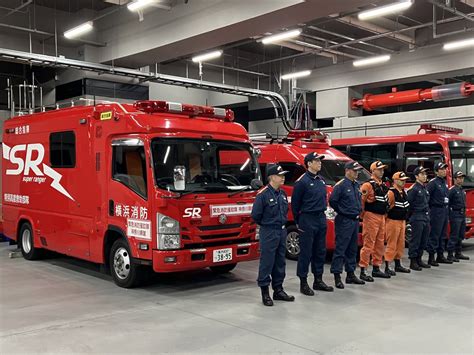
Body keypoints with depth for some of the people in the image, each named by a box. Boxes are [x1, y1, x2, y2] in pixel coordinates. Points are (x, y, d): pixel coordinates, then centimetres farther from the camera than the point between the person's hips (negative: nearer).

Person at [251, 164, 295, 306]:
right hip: (268, 232, -8)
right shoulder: (263, 194, -15)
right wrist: (267, 225, 1)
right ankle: (265, 292, 6)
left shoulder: (282, 193, 9)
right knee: (267, 262, -2)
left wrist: (282, 223, 13)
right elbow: (255, 214, -13)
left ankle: (278, 290, 24)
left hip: (282, 231, 8)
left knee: (280, 262, 13)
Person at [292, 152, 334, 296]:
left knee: (320, 251, 13)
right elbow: (295, 203, -8)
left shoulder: (321, 180, 12)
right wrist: (298, 221, -3)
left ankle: (318, 280, 24)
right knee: (306, 253, -2)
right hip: (308, 220, -7)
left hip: (321, 219, 8)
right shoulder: (302, 181, -11)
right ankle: (303, 283, 6)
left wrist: (322, 214, 16)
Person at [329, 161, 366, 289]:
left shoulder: (356, 185, 14)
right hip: (344, 221, -9)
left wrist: (359, 210, 13)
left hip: (355, 220, 9)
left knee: (352, 249, 14)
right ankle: (337, 276, -3)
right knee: (340, 249, -6)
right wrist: (342, 212, -8)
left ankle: (351, 274, 24)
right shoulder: (341, 185, -12)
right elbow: (332, 201, -16)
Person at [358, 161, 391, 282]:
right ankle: (363, 271, -4)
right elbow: (360, 200, -17)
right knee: (368, 244, -8)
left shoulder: (383, 185, 16)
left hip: (381, 217, 9)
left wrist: (385, 213, 19)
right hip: (371, 217, -9)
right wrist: (363, 215, -11)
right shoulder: (368, 185, -12)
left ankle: (376, 268, 24)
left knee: (380, 244, 14)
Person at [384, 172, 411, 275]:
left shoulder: (404, 192, 13)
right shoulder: (391, 192, -16)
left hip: (402, 221, 9)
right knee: (391, 245, -7)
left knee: (400, 244, 15)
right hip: (393, 221, -9)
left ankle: (398, 265, 26)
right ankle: (387, 267, -3)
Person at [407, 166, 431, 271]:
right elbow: (408, 203, -16)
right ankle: (413, 261, 0)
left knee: (423, 241, 12)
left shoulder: (425, 188, 16)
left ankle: (419, 259, 22)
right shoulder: (413, 189, -11)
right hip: (417, 218, -9)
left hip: (426, 218, 9)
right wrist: (411, 214, -10)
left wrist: (427, 213, 18)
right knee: (415, 240, -5)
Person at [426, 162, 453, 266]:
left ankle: (440, 256, 21)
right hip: (437, 211, -9)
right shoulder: (433, 182, -11)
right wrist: (431, 206, -13)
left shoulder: (445, 182, 16)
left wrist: (448, 209, 15)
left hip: (445, 211, 9)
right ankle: (431, 258, -2)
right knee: (434, 235, -6)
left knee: (442, 235, 13)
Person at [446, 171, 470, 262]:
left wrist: (464, 213, 18)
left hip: (462, 215, 9)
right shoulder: (452, 190, -12)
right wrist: (449, 213, -15)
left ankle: (458, 253, 22)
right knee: (454, 236, -8)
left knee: (461, 235, 13)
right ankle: (450, 255, -4)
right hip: (455, 215, -9)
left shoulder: (462, 190, 16)